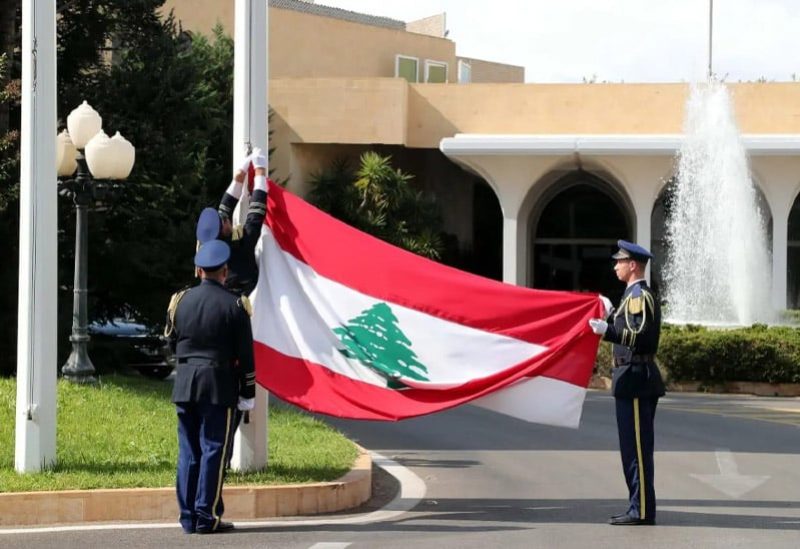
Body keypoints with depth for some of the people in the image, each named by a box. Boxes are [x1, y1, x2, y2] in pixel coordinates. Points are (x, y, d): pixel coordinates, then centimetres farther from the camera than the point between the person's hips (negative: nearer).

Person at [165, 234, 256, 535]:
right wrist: (247, 393, 2)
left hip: (184, 385, 4)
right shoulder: (233, 306, -8)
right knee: (213, 450, -1)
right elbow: (245, 354, -6)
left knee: (188, 451, 9)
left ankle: (189, 517, 10)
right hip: (218, 386, -4)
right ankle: (207, 517, -3)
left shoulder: (180, 301, 4)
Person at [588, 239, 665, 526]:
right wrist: (611, 314, 25)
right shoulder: (636, 295, 17)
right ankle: (640, 507, 17)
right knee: (635, 447, 13)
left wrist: (607, 331, -28)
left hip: (635, 380, -11)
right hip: (635, 379, 11)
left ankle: (642, 511, -6)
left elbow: (641, 337, -23)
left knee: (636, 447, -8)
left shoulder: (639, 296, -14)